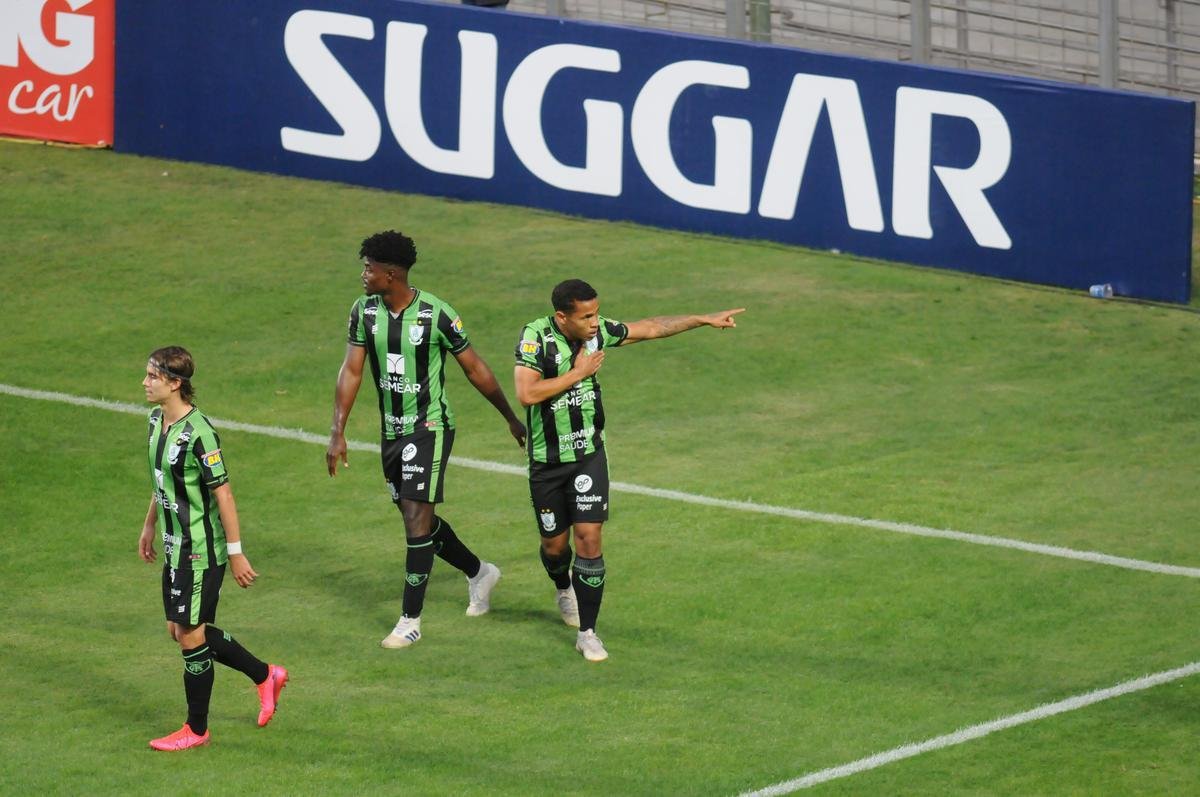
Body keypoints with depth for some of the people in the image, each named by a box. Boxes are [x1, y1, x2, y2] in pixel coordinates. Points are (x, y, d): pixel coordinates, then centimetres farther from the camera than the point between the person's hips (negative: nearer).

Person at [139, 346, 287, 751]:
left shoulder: (198, 433, -23)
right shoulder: (158, 421, 4)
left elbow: (223, 494, -20)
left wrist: (236, 552, -18)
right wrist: (150, 525, 27)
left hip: (200, 550, -9)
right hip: (174, 547, 9)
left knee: (190, 634, 0)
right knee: (178, 630, 15)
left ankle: (196, 729, 14)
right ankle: (265, 675, 31)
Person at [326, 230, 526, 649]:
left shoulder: (436, 314, -17)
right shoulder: (365, 311, -3)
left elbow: (474, 368, -6)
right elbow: (351, 370, -3)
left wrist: (511, 418, 3)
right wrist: (337, 434, -10)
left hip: (429, 427, -6)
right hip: (392, 430, 6)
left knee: (417, 518, -11)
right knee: (418, 518, 15)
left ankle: (410, 619, -6)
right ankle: (478, 573, 39)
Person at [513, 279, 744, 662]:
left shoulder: (597, 331, -5)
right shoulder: (535, 337, -19)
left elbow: (650, 328, 10)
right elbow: (526, 394, -30)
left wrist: (705, 320, 12)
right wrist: (577, 374, -23)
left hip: (588, 454, 2)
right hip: (547, 459, -2)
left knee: (589, 538, -9)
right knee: (555, 544, 11)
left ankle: (587, 632, -2)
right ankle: (564, 588, 48)